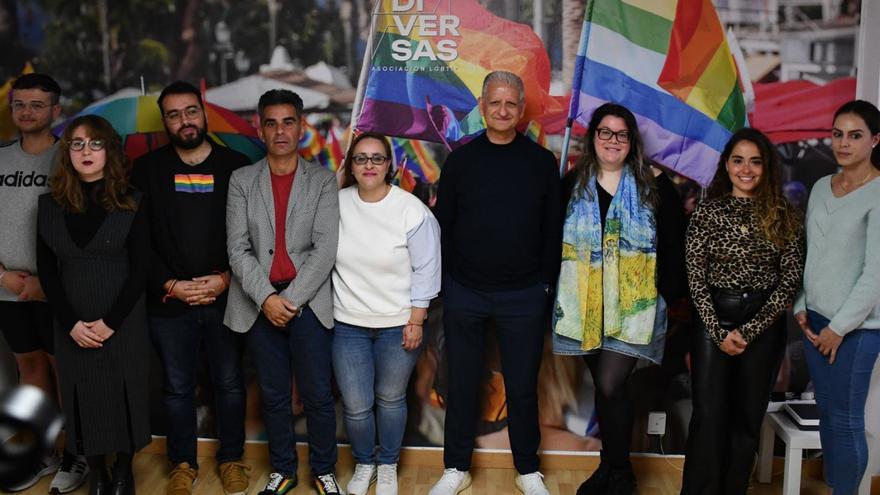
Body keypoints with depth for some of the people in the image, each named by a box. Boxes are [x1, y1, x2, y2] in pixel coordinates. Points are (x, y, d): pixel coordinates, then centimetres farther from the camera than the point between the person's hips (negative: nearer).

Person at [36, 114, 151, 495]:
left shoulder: (131, 203, -3)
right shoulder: (50, 204, 4)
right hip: (73, 325, 2)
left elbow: (140, 269, -6)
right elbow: (46, 271, 2)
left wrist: (110, 321, -13)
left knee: (124, 394, 7)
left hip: (123, 323, -2)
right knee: (84, 399, 8)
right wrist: (71, 323, -8)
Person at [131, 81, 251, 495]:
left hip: (227, 300, 0)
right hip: (169, 302, 1)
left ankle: (231, 459, 30)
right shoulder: (147, 169, 2)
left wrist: (227, 278, -12)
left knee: (229, 383, 12)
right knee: (177, 388, 12)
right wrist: (170, 285, -10)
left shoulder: (236, 166, 0)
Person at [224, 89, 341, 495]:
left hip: (308, 303, -1)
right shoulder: (242, 180, 6)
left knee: (317, 394, 4)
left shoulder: (323, 180, 3)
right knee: (274, 396, 12)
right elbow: (237, 247, -1)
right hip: (260, 304, 2)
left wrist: (292, 299, -13)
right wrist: (266, 298, -13)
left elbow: (325, 249, -5)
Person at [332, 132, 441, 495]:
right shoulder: (337, 204, -3)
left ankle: (388, 464, 37)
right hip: (348, 324, 2)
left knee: (391, 398, 13)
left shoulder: (412, 210, -12)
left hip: (398, 325, -2)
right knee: (356, 406, 6)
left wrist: (416, 321, -9)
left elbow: (425, 269, -8)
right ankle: (363, 463, 34)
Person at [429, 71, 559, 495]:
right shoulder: (461, 160, 2)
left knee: (522, 386, 9)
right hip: (464, 293, 1)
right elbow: (443, 225, 5)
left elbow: (552, 229, 4)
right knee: (462, 384, 11)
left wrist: (548, 282, 1)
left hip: (524, 296, 0)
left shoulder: (541, 162, 1)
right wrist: (439, 282, 2)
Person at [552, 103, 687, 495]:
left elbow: (673, 244, 2)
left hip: (633, 306, -3)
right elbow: (554, 241, 11)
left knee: (611, 387, -9)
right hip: (584, 306, 3)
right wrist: (554, 293, 7)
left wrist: (672, 293, -3)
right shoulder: (573, 184, 7)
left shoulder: (653, 184, 0)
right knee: (603, 386, 12)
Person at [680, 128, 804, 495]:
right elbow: (695, 279, -2)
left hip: (765, 325, 1)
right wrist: (719, 333, -9)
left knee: (748, 418, 7)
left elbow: (790, 281, -2)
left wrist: (747, 331, -9)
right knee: (709, 416, -2)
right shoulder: (707, 212, 1)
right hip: (713, 322, -1)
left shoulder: (785, 217, 3)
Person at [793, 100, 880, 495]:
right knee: (826, 414, 12)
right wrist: (801, 306, 6)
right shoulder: (820, 187, 9)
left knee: (846, 421, -1)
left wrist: (840, 327, -12)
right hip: (816, 318, 6)